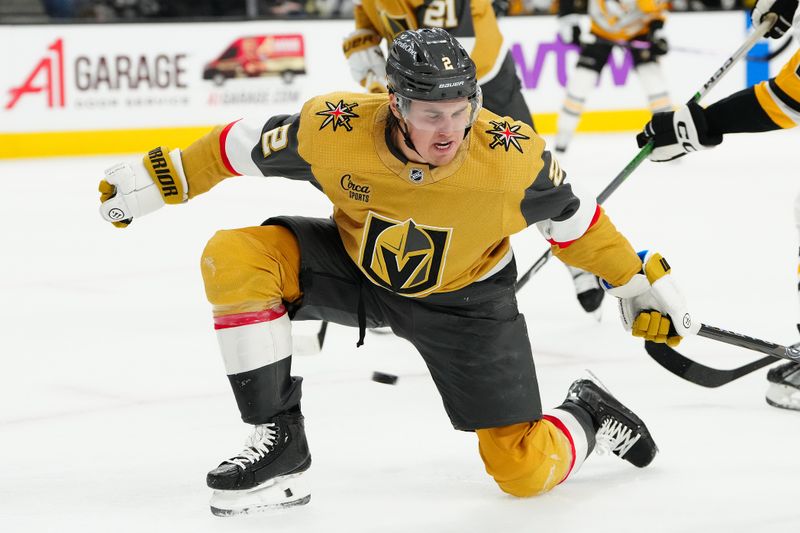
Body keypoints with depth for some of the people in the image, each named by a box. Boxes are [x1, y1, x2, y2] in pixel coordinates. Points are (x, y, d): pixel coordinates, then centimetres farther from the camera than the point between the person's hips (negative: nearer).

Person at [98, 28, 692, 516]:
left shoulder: (514, 159, -31)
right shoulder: (332, 129, -30)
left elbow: (571, 218, -11)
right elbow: (245, 145, -11)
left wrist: (642, 282, -5)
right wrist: (162, 177, -4)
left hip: (462, 297, -2)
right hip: (355, 267, 2)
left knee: (526, 469, -9)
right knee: (233, 258, -24)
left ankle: (588, 416, 29)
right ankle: (280, 439, -14)